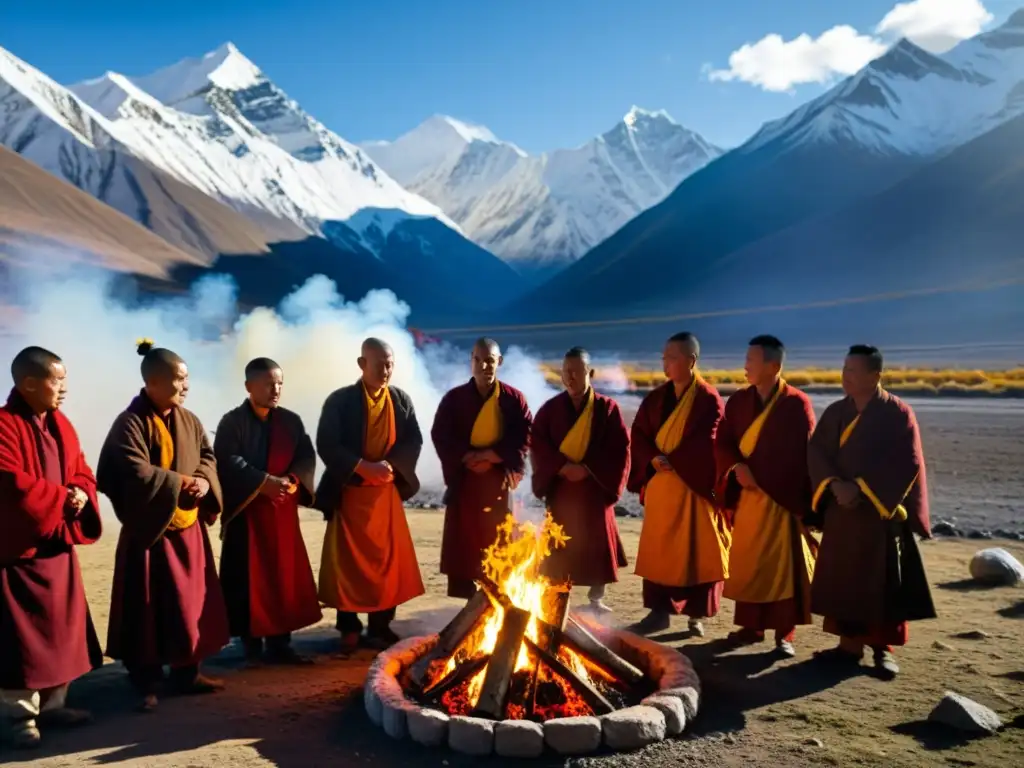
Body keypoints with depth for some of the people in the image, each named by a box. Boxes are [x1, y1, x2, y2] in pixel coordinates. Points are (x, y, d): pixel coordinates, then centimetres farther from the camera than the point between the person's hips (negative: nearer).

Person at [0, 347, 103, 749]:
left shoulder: (61, 426, 10)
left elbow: (82, 473, 12)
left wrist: (81, 495, -9)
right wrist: (62, 498, -14)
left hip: (59, 544, 8)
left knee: (62, 626, 13)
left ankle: (52, 704, 26)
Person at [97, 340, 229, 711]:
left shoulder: (189, 420, 8)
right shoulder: (131, 423, -13)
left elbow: (208, 456, 11)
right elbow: (134, 472, -22)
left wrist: (204, 481, -10)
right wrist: (180, 483, -16)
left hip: (188, 526, 6)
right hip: (149, 528, -6)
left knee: (191, 601, 12)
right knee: (149, 608, 1)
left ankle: (186, 672, 25)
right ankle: (147, 682, 13)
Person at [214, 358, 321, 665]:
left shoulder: (291, 421, 8)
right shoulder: (232, 422, -5)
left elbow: (307, 456, 5)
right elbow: (227, 462, -16)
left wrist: (292, 481, -14)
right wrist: (264, 482, -23)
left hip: (283, 510, 4)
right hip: (246, 510, -4)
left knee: (285, 576, 6)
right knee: (249, 579, 1)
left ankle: (280, 644, 15)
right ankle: (252, 645, 11)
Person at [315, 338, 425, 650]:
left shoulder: (402, 400, 5)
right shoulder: (339, 400, -5)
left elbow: (414, 441, 1)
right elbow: (326, 445, -12)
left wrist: (391, 466, -16)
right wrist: (362, 467, -22)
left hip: (387, 492, 3)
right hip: (348, 492, -3)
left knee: (388, 562, 7)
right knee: (346, 563, 3)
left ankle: (381, 626, 19)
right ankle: (349, 629, 16)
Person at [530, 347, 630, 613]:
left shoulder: (608, 408, -1)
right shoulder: (550, 408, 2)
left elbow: (620, 448, -5)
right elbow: (537, 445, -3)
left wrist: (588, 468, -15)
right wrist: (563, 467, -17)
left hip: (595, 487, 0)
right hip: (560, 488, 1)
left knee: (596, 544, 6)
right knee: (558, 547, 3)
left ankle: (596, 599, 21)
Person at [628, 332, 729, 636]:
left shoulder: (709, 400, -7)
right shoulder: (655, 398, 10)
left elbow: (706, 445, -14)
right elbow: (638, 435, 7)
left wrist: (671, 461, -14)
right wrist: (653, 459, -12)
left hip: (694, 486, -5)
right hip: (659, 486, 5)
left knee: (696, 551, 4)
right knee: (658, 549, 7)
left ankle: (697, 614, 17)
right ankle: (659, 612, 15)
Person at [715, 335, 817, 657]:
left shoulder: (797, 404, -8)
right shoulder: (738, 401, 6)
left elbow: (804, 454, -8)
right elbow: (722, 442, 5)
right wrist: (737, 467, -14)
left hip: (783, 498, -4)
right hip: (746, 494, 5)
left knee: (783, 566, 2)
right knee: (746, 563, 10)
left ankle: (784, 633, 12)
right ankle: (751, 626, 23)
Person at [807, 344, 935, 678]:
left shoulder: (898, 413, -7)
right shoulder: (835, 413, 6)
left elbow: (907, 463, -14)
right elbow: (816, 453, 0)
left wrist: (862, 488, -19)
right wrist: (835, 485, -18)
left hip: (881, 512, -4)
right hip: (841, 510, 4)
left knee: (882, 583, 4)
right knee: (842, 580, 8)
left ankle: (883, 649, 17)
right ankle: (850, 643, 19)